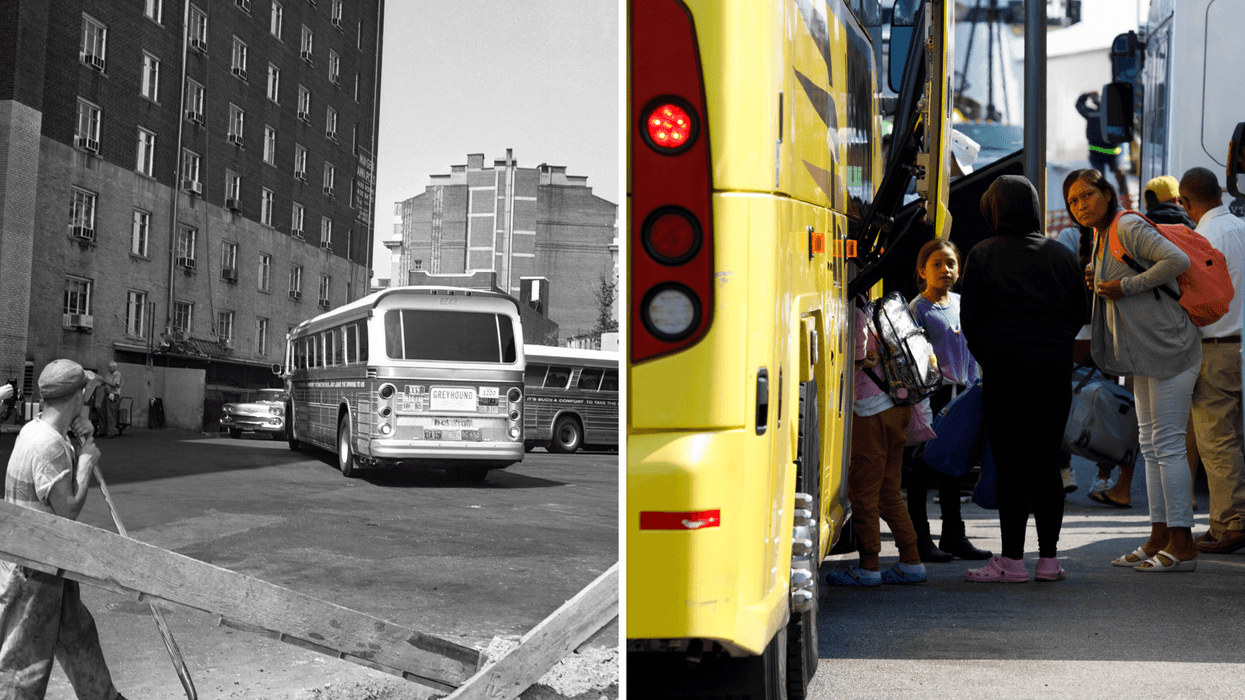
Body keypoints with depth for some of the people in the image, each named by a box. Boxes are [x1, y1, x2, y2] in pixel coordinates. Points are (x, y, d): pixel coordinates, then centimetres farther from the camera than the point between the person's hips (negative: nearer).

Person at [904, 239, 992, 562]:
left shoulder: (961, 304, 11)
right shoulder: (917, 308, -8)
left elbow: (970, 348, 17)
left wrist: (972, 388, 11)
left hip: (959, 392, 6)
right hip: (931, 393, -6)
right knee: (923, 465, -1)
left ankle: (954, 536, 21)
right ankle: (919, 538, 8)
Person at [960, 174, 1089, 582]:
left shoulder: (982, 255, -2)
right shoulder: (1061, 255, 7)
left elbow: (969, 318, -2)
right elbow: (1080, 313, 10)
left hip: (1005, 369, -3)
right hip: (1055, 371, 3)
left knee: (1011, 466, 0)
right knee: (1047, 464, 9)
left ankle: (1012, 560, 1)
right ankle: (1049, 559, 12)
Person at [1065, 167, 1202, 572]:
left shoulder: (1128, 226, -13)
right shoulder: (1100, 236, 14)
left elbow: (1178, 260, -25)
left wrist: (1125, 286, -19)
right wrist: (1099, 282, 6)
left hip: (1168, 346, -10)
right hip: (1145, 352, 10)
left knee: (1167, 444, -8)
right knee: (1150, 444, 11)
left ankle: (1182, 545, -2)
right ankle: (1159, 538, 18)